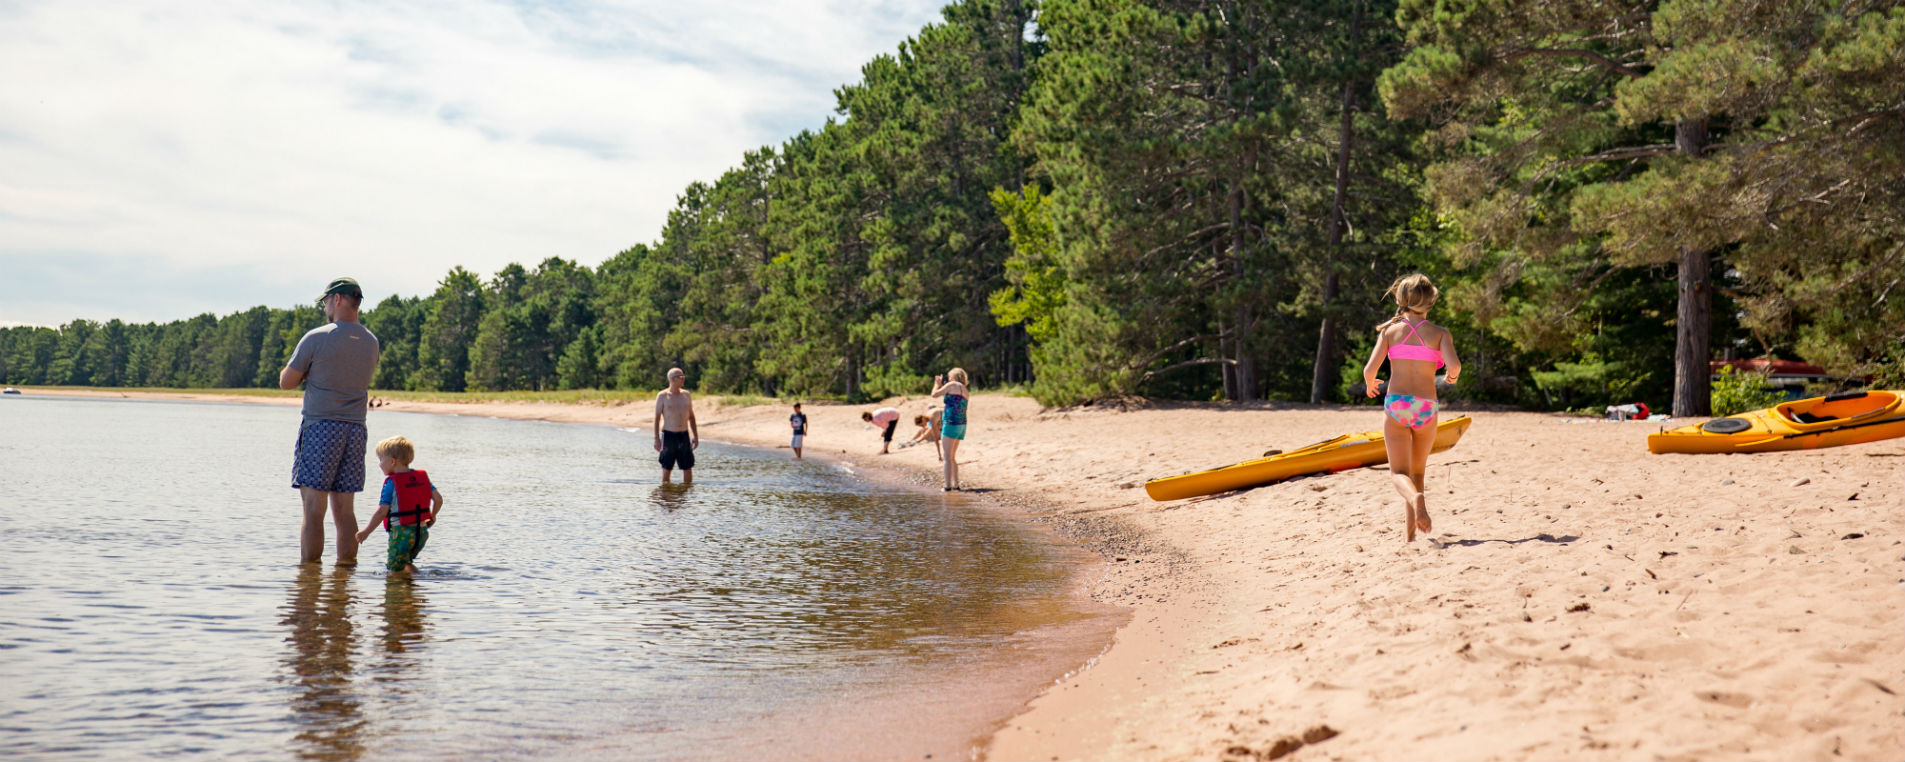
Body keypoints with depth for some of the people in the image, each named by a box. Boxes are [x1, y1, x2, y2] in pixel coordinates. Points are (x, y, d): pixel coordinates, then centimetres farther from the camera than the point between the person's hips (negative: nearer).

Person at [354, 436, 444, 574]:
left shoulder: (391, 482, -10)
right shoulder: (422, 476, 6)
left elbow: (382, 512, -14)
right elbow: (438, 499, 4)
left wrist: (366, 531, -5)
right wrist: (432, 516, 21)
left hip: (401, 532, -6)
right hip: (422, 531, 6)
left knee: (395, 568, 4)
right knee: (405, 562, 24)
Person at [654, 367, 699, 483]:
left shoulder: (686, 394, 9)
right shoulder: (662, 396, -3)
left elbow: (691, 416, 14)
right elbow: (657, 418, -4)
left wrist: (695, 436, 9)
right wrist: (656, 438, -10)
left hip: (684, 435, 4)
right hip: (668, 435, -4)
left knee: (688, 468, 3)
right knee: (667, 469, 1)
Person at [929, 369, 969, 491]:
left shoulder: (952, 385, -5)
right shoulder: (964, 390, 19)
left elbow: (935, 394, -3)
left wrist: (937, 384, 15)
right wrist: (941, 385, 26)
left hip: (951, 423, -9)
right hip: (961, 425, 9)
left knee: (946, 457, -7)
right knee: (952, 457, 17)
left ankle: (948, 486, -12)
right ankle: (956, 485, 16)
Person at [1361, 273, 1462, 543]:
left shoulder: (1390, 330, 4)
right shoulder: (1440, 333, 3)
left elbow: (1370, 369, -4)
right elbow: (1454, 364, -14)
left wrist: (1370, 385, 18)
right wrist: (1453, 376, 10)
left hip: (1396, 406, -1)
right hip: (1426, 408, 1)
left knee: (1398, 472, 1)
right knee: (1417, 471, 17)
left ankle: (1415, 498, -32)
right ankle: (1409, 532, 15)